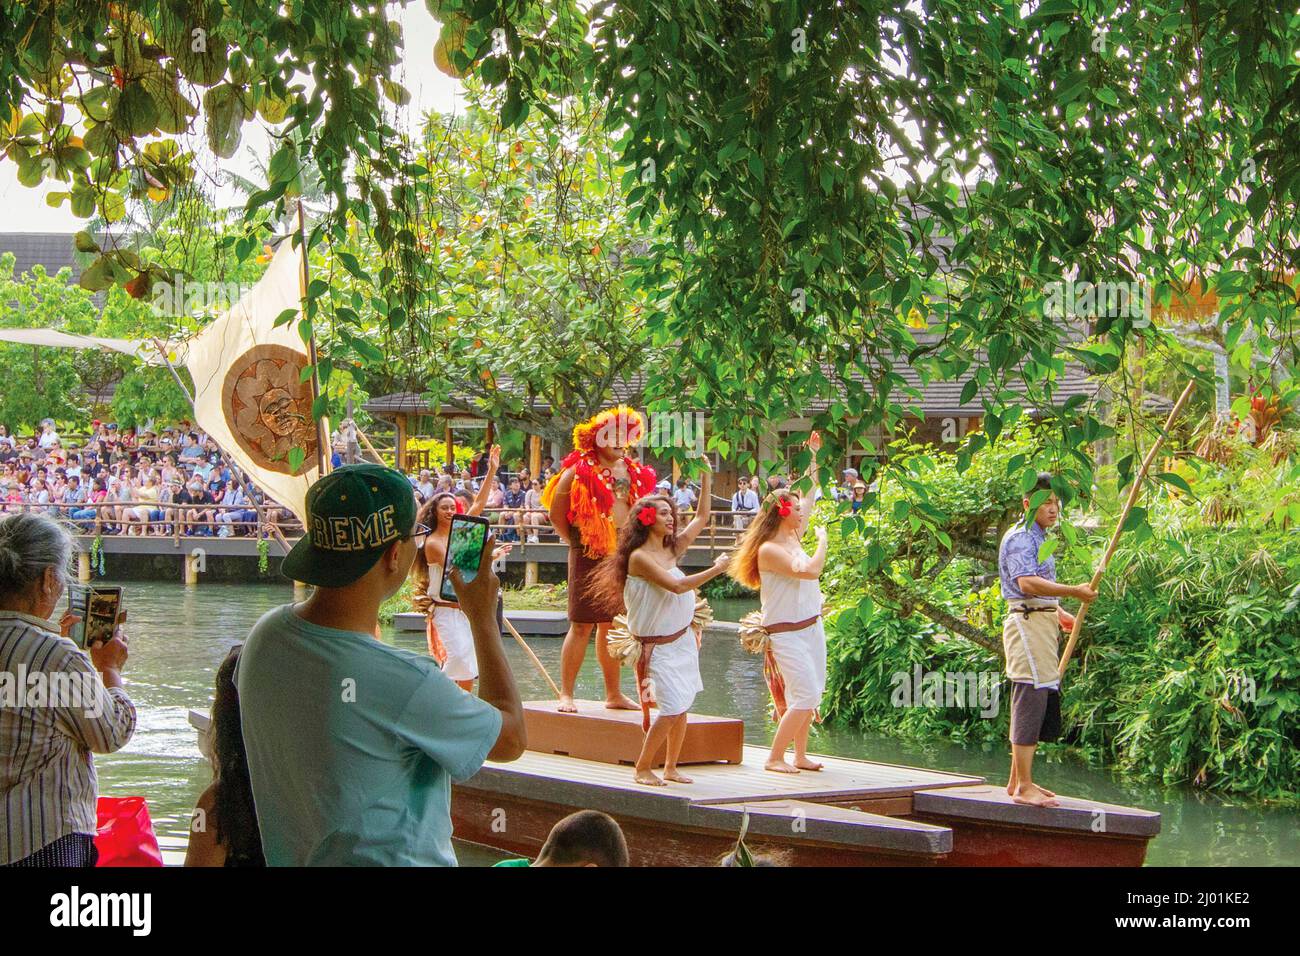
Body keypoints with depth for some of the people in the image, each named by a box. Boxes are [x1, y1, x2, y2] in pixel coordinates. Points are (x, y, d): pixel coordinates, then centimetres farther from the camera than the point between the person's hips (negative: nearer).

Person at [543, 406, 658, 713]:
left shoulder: (633, 473, 11)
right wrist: (573, 539, 1)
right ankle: (566, 694, -1)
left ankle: (614, 694, 18)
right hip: (589, 556, -5)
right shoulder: (579, 471, -6)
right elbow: (556, 512, -4)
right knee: (582, 626, -6)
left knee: (611, 626, 11)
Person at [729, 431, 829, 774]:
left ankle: (800, 756, 17)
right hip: (786, 633, -9)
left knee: (810, 695, 9)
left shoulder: (794, 537, 8)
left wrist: (813, 458, 22)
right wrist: (822, 541, -10)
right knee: (805, 697, -13)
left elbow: (810, 495, 20)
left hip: (812, 627, 9)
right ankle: (774, 758, -4)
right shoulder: (768, 549, -17)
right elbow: (809, 571, -26)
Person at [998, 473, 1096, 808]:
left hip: (1044, 622, 10)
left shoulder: (1040, 538, 21)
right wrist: (1074, 592, -28)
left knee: (1040, 701, 11)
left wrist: (1060, 614, 24)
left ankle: (1017, 781, 18)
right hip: (1027, 621, -10)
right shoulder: (1020, 538, -12)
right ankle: (1024, 787, -13)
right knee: (1032, 696, -13)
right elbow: (1027, 583, -26)